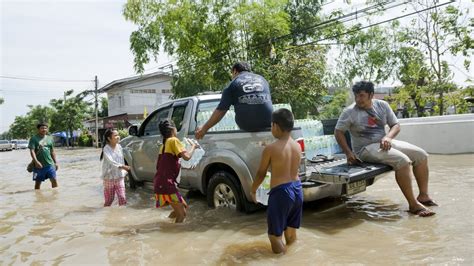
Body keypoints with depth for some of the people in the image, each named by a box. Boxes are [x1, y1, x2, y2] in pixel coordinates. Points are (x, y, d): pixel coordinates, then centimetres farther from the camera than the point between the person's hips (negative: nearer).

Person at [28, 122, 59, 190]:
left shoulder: (50, 138, 12)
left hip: (50, 164, 3)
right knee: (38, 182, 8)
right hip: (39, 165, -3)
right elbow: (32, 151, -12)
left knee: (54, 180, -1)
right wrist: (36, 161, -24)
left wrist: (55, 162, 13)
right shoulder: (34, 138, -2)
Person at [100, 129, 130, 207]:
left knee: (122, 197, -4)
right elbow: (110, 161, -29)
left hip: (120, 177, 4)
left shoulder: (119, 147, 2)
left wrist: (124, 171, 9)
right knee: (109, 199, 8)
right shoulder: (106, 149, -14)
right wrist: (121, 166, -41)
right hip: (109, 177, -4)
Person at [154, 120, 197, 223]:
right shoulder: (173, 140, -7)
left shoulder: (164, 144, 21)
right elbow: (187, 156, -17)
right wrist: (193, 146, -1)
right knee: (182, 213, -6)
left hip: (161, 183, 9)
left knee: (183, 207, 19)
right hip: (166, 183, -9)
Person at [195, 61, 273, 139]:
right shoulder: (262, 79, 19)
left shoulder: (233, 83, 9)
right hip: (267, 123, 2)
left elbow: (220, 111, 3)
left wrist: (204, 129, 11)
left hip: (246, 124, -1)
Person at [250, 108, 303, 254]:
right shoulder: (297, 146, 3)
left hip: (281, 192, -7)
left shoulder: (270, 149, -13)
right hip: (297, 189, 7)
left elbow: (261, 173, -2)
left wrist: (253, 190, 14)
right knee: (291, 232, 23)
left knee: (275, 234, 7)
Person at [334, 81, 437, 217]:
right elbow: (338, 132, -8)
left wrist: (388, 137, -14)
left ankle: (423, 196, 6)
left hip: (384, 143, 7)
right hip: (366, 149, -7)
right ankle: (413, 205, -23)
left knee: (421, 155, -2)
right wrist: (348, 153, -15)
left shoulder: (382, 105, 6)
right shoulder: (350, 112, -10)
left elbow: (396, 125, 8)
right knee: (402, 160, -28)